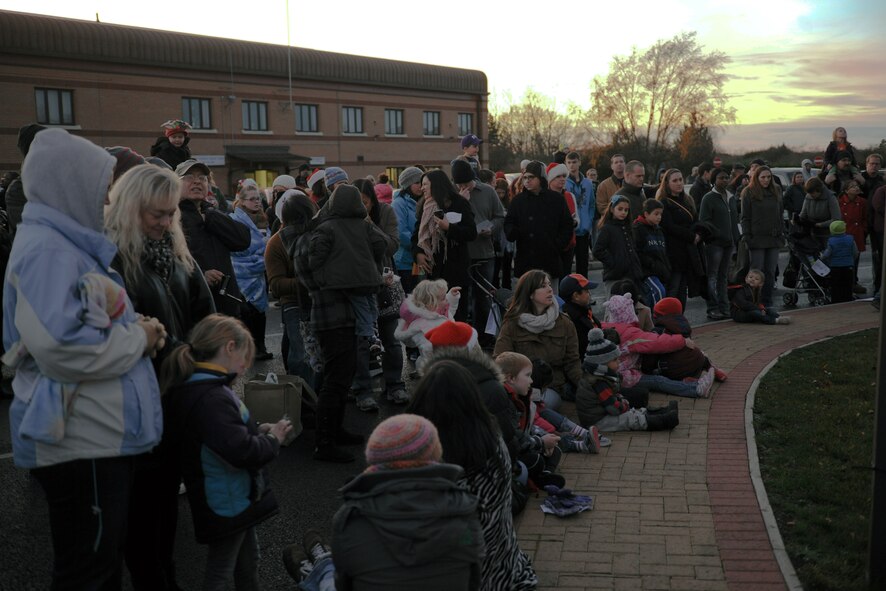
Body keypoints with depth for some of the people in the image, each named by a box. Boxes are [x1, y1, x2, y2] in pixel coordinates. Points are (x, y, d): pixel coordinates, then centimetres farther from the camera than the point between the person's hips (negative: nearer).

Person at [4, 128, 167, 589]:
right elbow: (61, 347, -28)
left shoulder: (69, 242, 14)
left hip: (100, 433, 10)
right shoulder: (47, 249, -18)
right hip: (79, 440, -10)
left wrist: (134, 327, 4)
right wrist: (138, 339, -14)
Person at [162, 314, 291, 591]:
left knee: (248, 557, 26)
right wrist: (272, 439, -18)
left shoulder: (199, 387, 4)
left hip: (237, 495, 10)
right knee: (221, 569, 6)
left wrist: (258, 431, 1)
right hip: (227, 502, -10)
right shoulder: (211, 397, -29)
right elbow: (242, 452, -35)